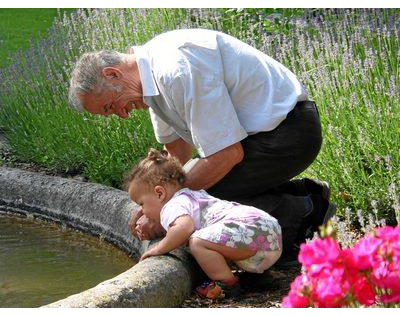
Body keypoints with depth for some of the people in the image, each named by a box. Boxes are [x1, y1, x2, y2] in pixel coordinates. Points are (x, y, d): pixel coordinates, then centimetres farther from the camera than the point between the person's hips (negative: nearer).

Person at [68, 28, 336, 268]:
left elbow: (227, 154, -26)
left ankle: (301, 214, -11)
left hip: (288, 130, -10)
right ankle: (303, 194, 9)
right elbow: (178, 148, 18)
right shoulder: (152, 69, 6)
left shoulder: (179, 69, -26)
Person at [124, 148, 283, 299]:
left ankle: (228, 283, -12)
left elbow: (184, 227, -24)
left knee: (197, 242, -23)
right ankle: (257, 273, 19)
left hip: (251, 229, -11)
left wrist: (159, 248, -10)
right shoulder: (195, 195, 31)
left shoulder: (172, 207, -2)